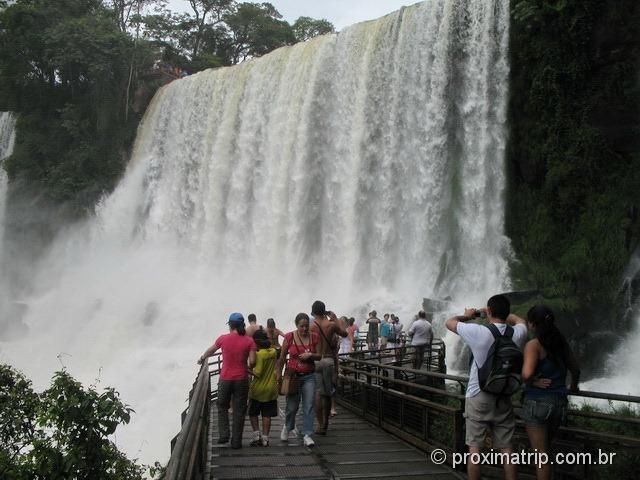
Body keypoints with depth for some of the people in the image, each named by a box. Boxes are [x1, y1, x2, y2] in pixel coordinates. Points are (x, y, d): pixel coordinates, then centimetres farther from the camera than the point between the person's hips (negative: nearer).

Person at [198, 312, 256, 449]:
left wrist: (202, 358, 33)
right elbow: (252, 362, -10)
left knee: (222, 407, 20)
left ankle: (224, 434, 10)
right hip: (241, 380, 0)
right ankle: (236, 441, 11)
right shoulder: (249, 341, -6)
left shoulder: (223, 338, -4)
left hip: (225, 379, 0)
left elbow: (210, 350, 13)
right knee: (239, 411, 9)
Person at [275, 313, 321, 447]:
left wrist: (310, 355, -12)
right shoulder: (289, 337, -5)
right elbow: (282, 357, 3)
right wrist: (278, 373, 1)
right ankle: (288, 427, 35)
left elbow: (319, 356, 7)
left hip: (309, 376, 2)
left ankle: (307, 435, 4)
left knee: (309, 407, -4)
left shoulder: (314, 337, 1)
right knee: (292, 407, 5)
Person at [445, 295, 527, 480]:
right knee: (506, 449, 10)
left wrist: (467, 315, 17)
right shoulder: (516, 334, -5)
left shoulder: (479, 332, -16)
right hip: (503, 399, 4)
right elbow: (520, 320, 21)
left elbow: (449, 322, -1)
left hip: (478, 397, -4)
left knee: (475, 448, 3)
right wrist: (502, 313, 27)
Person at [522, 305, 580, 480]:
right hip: (559, 402, 7)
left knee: (541, 454, 3)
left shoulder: (534, 344, -13)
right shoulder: (561, 342, 6)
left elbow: (526, 373, -29)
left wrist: (533, 381, -7)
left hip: (537, 402, -6)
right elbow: (575, 370, 20)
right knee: (545, 448, 24)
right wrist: (573, 386, 38)